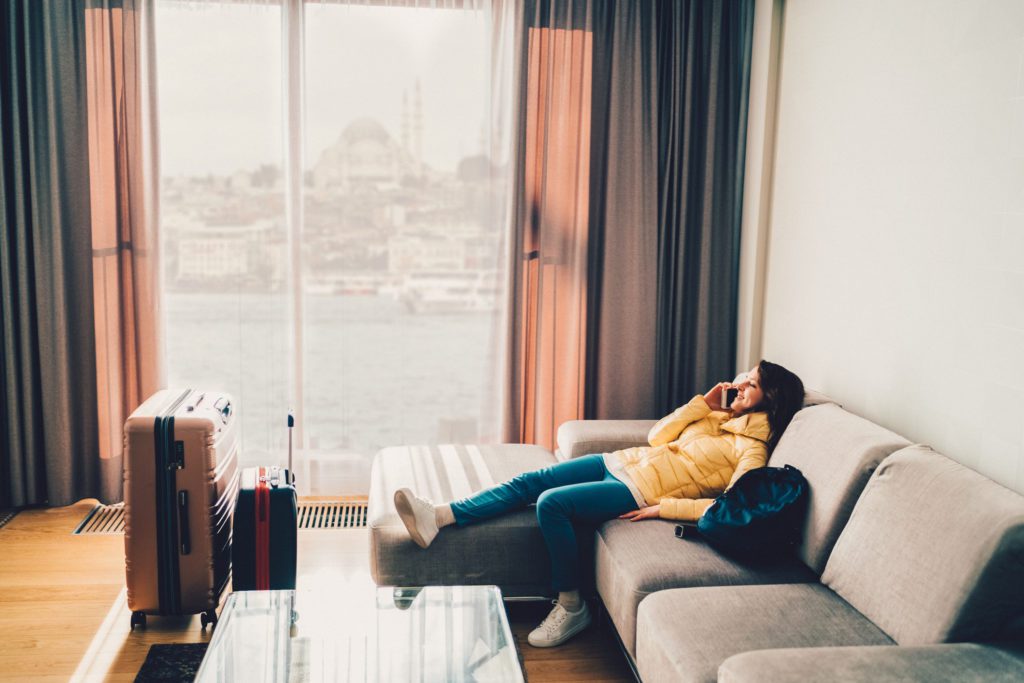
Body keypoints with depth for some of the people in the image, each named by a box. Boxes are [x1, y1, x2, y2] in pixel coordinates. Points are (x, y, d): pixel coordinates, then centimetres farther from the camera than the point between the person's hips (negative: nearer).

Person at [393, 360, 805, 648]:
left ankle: (571, 607, -14)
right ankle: (437, 518, -18)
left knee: (551, 502, -26)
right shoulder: (716, 417, 18)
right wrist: (701, 403, 9)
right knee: (528, 482, -10)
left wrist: (663, 509, -20)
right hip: (620, 462, 8)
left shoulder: (752, 448, -5)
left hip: (641, 491, -8)